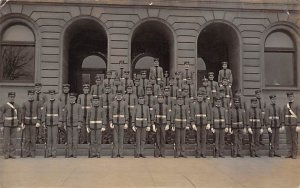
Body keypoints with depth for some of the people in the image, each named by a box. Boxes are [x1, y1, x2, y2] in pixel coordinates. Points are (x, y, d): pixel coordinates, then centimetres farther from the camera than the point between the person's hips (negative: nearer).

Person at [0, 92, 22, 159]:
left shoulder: (17, 106, 3)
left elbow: (19, 117, 4)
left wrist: (19, 126, -1)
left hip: (14, 125, 2)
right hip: (6, 125, -2)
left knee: (13, 140, 3)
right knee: (6, 140, 0)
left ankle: (12, 154, 9)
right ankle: (6, 154, 7)